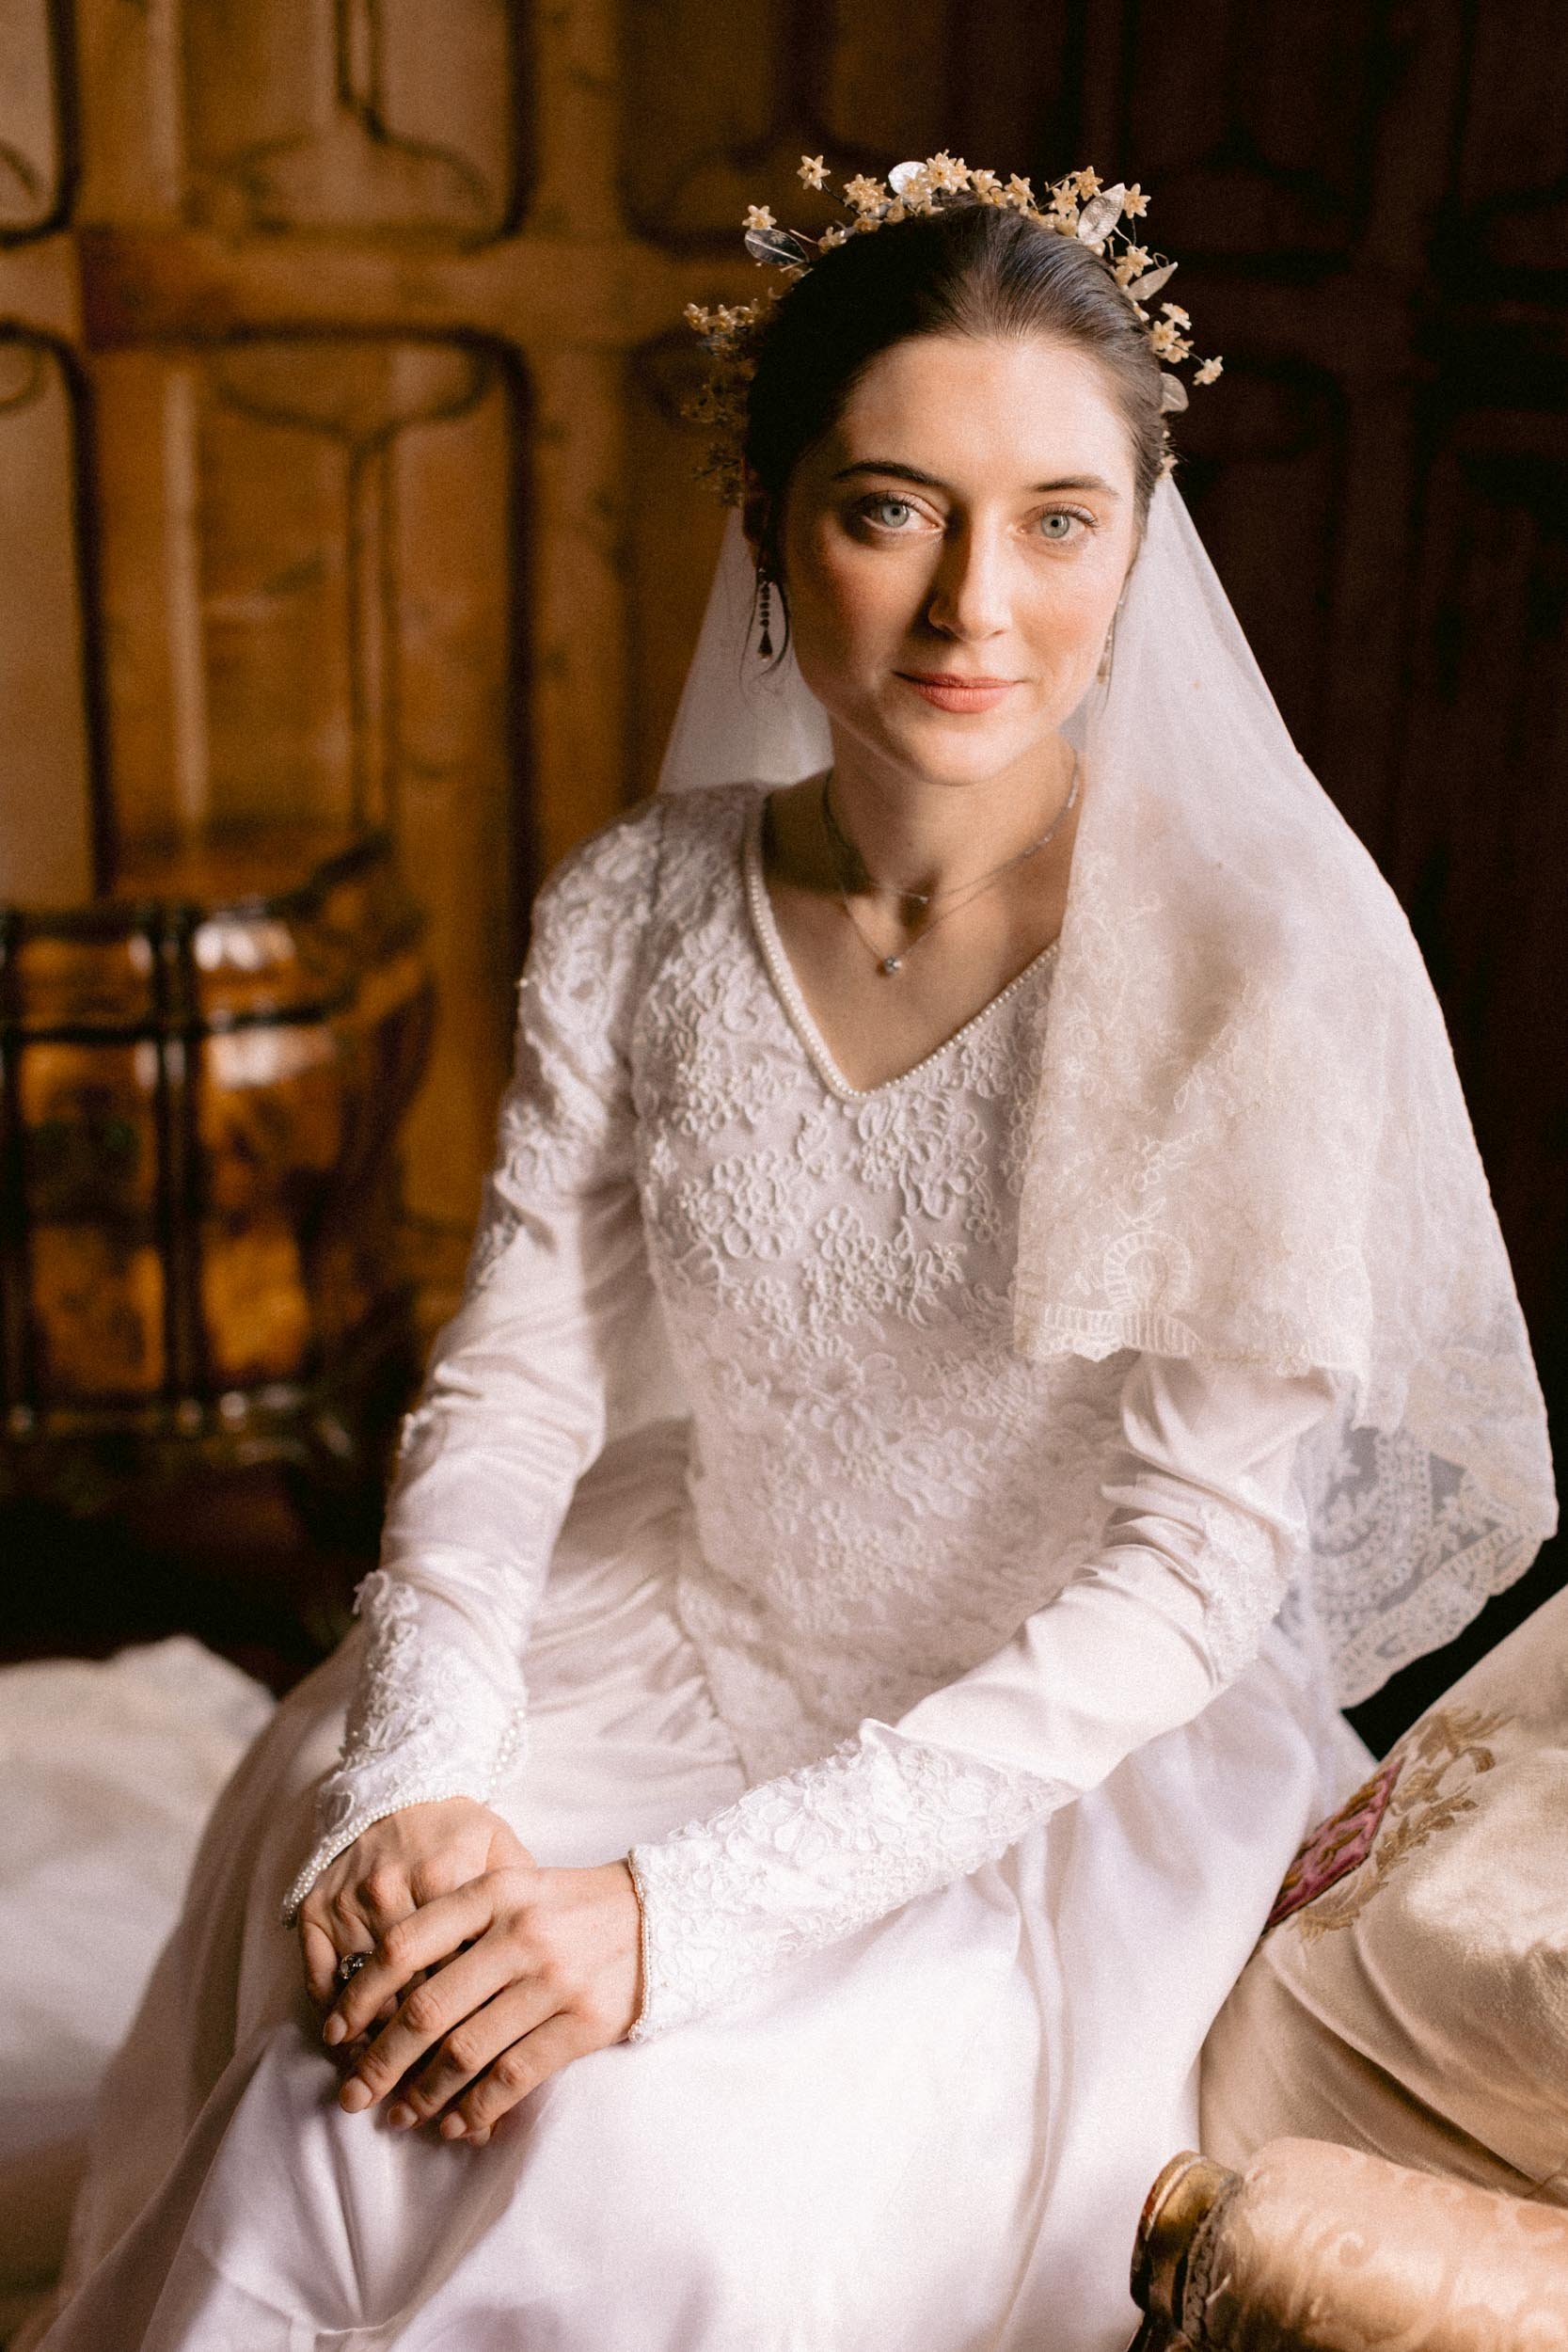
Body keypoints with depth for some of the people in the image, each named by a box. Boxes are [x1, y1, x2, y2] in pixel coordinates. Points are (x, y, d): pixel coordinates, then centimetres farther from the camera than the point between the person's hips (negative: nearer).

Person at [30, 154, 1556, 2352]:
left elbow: (1194, 1572, -20)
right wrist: (413, 1788, -21)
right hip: (694, 1656, 3)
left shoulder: (1271, 952, -19)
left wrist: (691, 1904, -26)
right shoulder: (635, 913, -5)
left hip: (1072, 1763, -3)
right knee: (317, 2117, -19)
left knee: (661, 2174, -25)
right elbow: (512, 1385, -2)